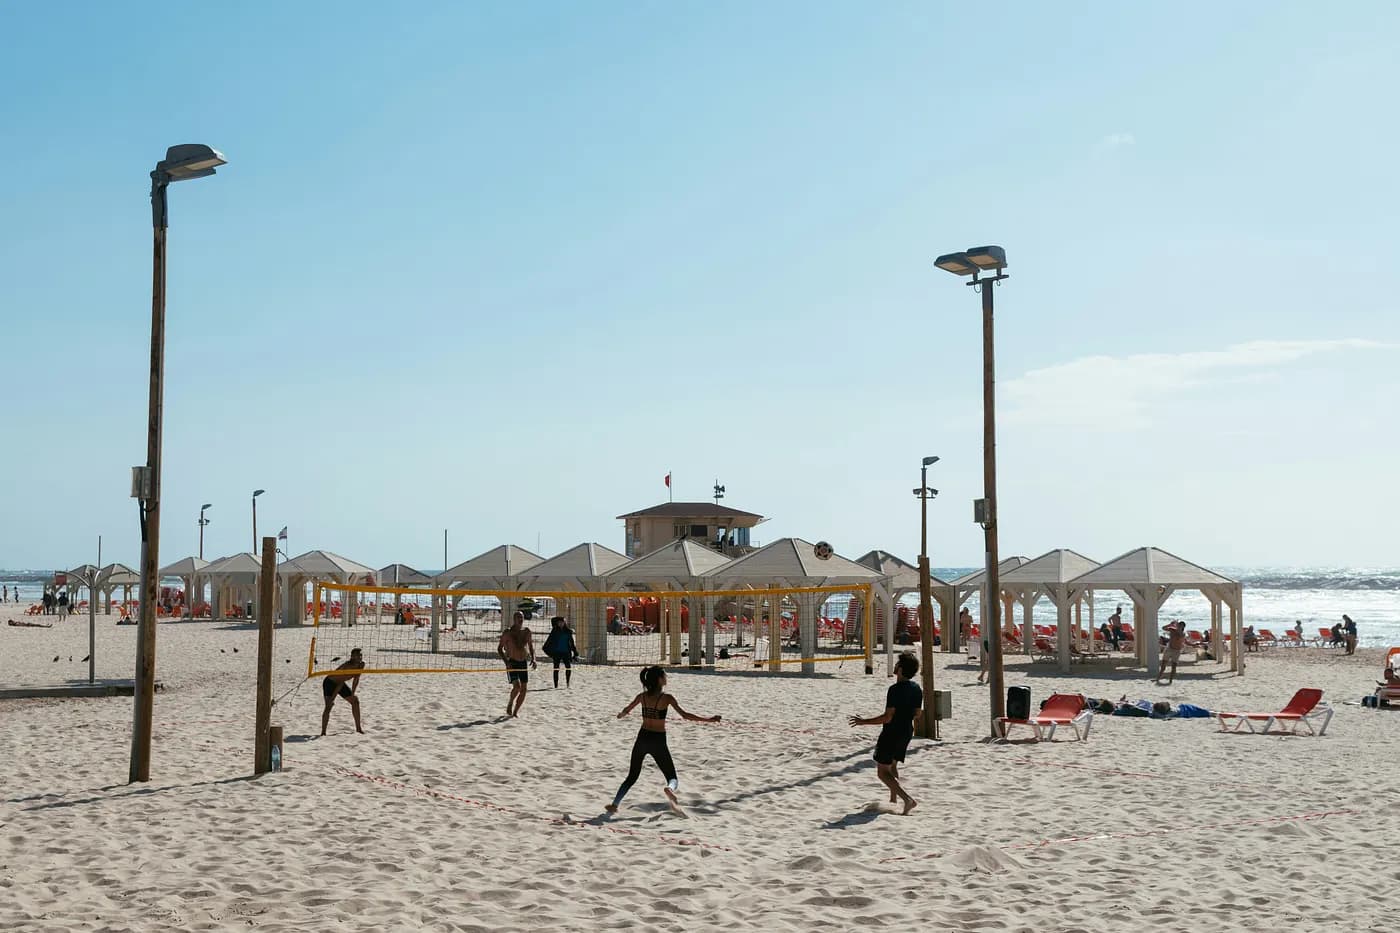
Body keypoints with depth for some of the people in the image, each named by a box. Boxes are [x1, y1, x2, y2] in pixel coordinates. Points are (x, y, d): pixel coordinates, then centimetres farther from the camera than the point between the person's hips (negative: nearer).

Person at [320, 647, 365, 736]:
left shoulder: (361, 665, -14)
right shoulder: (347, 666, -35)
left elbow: (356, 680, -2)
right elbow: (340, 683, -38)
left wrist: (352, 694, -2)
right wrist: (332, 698, -38)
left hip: (340, 682, 8)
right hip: (329, 682, -8)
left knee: (355, 701, 6)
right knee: (329, 706, -21)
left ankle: (358, 728, 15)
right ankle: (323, 731, -21)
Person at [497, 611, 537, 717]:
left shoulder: (527, 632, 6)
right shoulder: (508, 632, -7)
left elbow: (531, 645, 19)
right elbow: (499, 648, -5)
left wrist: (533, 658, 2)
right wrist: (506, 661, -18)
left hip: (523, 663, 5)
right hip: (512, 663, -5)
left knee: (524, 689, 1)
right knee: (517, 686, -19)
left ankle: (515, 712, 14)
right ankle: (509, 705, 7)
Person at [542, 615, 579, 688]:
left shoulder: (568, 631, 7)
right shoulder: (554, 631, 3)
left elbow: (572, 643, 13)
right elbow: (549, 641, 6)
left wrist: (575, 653, 11)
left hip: (566, 652, 1)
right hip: (556, 652, -1)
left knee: (569, 667, -12)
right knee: (556, 668, 1)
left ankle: (567, 683, 3)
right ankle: (556, 685, 6)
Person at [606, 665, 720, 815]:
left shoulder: (642, 696, 4)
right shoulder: (666, 697, -10)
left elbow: (626, 710, 21)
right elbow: (685, 715, -16)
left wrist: (621, 715, 45)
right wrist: (708, 719, -12)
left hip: (642, 738, 4)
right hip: (658, 741, -4)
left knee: (632, 777, 19)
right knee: (673, 778, 4)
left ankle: (614, 804, 8)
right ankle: (670, 789, -30)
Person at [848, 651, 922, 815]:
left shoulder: (895, 689, -23)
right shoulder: (917, 689, 2)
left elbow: (887, 717, -24)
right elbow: (916, 713, 12)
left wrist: (863, 722, -16)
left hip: (891, 733, -8)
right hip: (907, 732, 8)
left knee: (883, 772, -2)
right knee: (892, 766, 25)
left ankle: (907, 799, -15)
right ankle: (893, 800, 30)